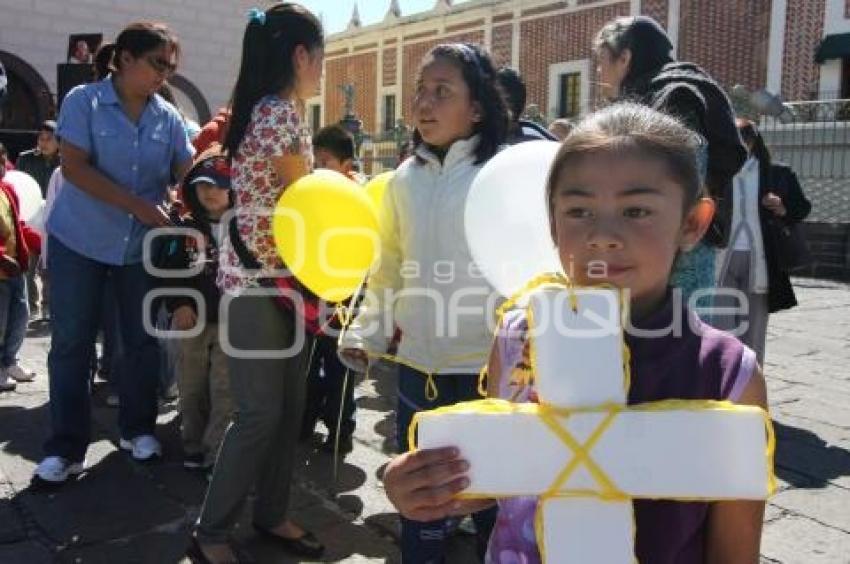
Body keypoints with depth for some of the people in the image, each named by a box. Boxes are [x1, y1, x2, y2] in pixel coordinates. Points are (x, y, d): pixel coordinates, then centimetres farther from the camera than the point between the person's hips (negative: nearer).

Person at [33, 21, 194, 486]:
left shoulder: (168, 117, 3)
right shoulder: (83, 101, -7)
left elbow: (189, 172, -2)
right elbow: (73, 167, -17)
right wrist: (138, 205, -23)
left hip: (142, 244, 3)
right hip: (78, 241, -3)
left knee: (143, 340, 8)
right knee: (71, 344, 1)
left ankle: (137, 429, 25)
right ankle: (65, 448, 9)